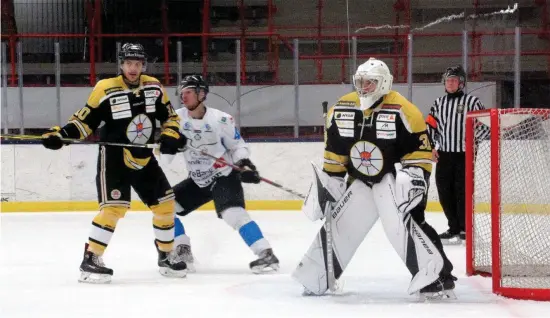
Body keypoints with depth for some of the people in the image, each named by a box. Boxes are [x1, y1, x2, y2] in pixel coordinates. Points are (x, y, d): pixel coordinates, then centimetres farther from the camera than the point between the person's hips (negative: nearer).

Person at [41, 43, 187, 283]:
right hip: (113, 158, -6)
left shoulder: (153, 87, 0)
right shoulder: (106, 90, -14)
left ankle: (166, 256, 24)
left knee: (165, 204, 6)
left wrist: (171, 136, -8)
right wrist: (60, 134, -24)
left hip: (144, 159, 6)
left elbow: (170, 117, 11)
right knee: (114, 207, -20)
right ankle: (90, 261, -12)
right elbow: (85, 121, -10)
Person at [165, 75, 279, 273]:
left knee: (233, 213, -28)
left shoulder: (220, 119, -15)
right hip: (198, 181, 7)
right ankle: (183, 252, 9)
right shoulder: (178, 118, -3)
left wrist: (244, 163, -20)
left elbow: (237, 145, -6)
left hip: (225, 177, -6)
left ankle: (266, 254, -28)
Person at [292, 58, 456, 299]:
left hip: (395, 177, -6)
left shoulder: (402, 111, -18)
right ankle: (316, 278, 23)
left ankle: (437, 277, -23)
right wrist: (327, 181, 8)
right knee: (337, 223, 7)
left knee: (402, 222, -26)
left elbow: (421, 148, -15)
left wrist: (416, 176, -25)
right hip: (360, 180, 6)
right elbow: (334, 152, 9)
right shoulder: (341, 110, -1)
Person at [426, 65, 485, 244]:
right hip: (444, 155, 5)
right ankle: (454, 228, 16)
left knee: (462, 191, -7)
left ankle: (465, 230, -1)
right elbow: (431, 126, 15)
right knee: (444, 192, 5)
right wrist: (433, 146, 6)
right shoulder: (439, 104, 12)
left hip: (465, 155, -5)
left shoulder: (471, 101, -3)